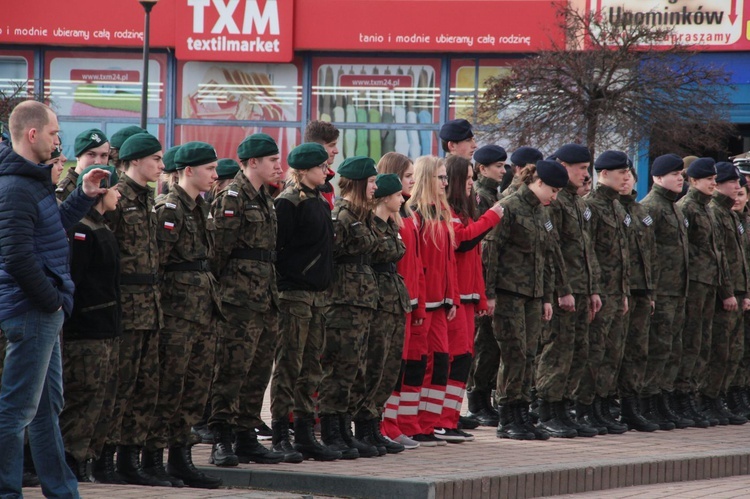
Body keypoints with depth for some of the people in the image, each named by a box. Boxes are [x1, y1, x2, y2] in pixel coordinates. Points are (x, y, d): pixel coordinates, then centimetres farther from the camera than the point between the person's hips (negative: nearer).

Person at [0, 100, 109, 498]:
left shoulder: (33, 182, 12)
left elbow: (52, 227, 24)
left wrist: (83, 196, 16)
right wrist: (52, 299, -15)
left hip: (42, 313, 11)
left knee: (47, 405, 17)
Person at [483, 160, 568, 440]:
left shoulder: (542, 214, 18)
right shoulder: (509, 208, -8)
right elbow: (490, 251, -12)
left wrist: (547, 298, 19)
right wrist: (489, 293, -15)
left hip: (533, 295, 8)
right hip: (509, 292, -8)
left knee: (528, 355, 6)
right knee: (514, 354, -8)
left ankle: (521, 416, 10)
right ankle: (508, 421, -3)